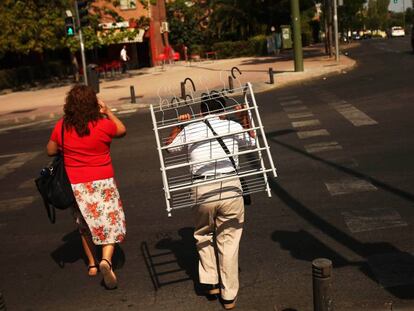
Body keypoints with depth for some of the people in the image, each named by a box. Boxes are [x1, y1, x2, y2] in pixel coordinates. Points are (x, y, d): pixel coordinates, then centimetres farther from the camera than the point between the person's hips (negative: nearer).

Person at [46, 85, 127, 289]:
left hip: (76, 184, 3)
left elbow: (51, 151, 8)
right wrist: (107, 111, 13)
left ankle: (92, 264, 29)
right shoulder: (103, 125, -12)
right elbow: (122, 130, 9)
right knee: (111, 221, 7)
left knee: (85, 224, 20)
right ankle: (106, 260, -14)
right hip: (102, 182, -3)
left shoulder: (62, 127, -5)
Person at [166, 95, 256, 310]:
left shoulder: (190, 130, 7)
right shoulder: (233, 126, 8)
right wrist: (245, 119, 28)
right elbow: (252, 141, 28)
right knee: (229, 240, 10)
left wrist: (179, 125, 29)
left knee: (203, 235, 24)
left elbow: (170, 147, 26)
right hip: (230, 187, 0)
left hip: (202, 190, 0)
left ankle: (210, 281, 22)